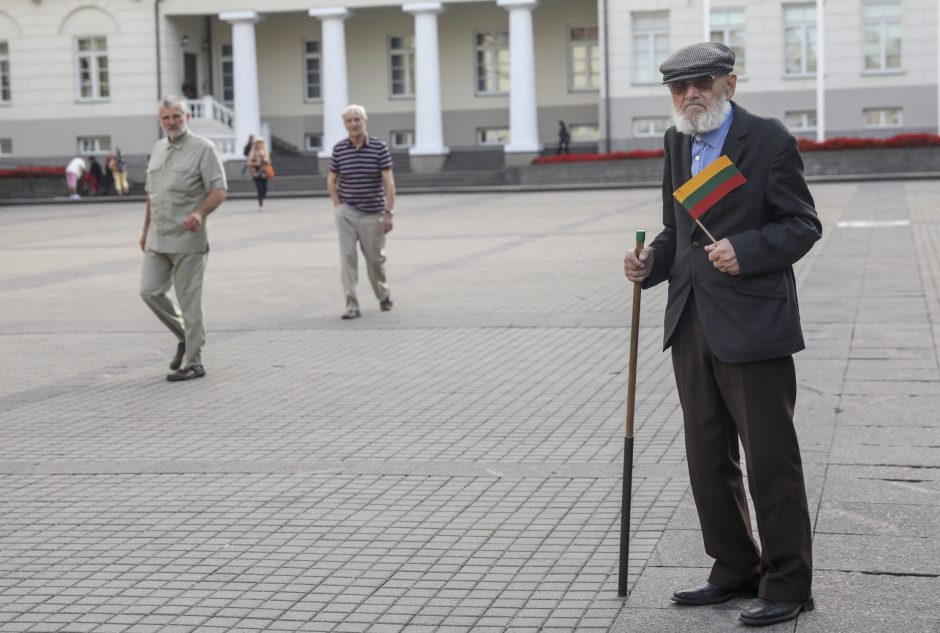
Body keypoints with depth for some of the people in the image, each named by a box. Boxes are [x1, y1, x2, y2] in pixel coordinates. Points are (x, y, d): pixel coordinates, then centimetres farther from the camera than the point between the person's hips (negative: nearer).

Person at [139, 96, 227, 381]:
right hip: (157, 240, 7)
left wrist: (200, 213, -29)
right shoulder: (157, 149, 14)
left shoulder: (203, 148, -6)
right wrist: (146, 229, 21)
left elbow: (219, 189, -12)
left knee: (189, 302, -2)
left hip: (187, 240, -7)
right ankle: (185, 336, 24)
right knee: (150, 291, 3)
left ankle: (193, 363, 6)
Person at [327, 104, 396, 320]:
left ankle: (384, 296, 34)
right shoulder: (339, 149, 0)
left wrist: (388, 213, -14)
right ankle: (352, 306, -9)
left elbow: (389, 182, -8)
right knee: (347, 257, -10)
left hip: (372, 213, -1)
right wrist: (338, 207, 0)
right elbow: (331, 180, 11)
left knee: (375, 259, 8)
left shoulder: (379, 148, -6)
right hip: (347, 211, 1)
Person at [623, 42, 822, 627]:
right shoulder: (677, 141, 13)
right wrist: (652, 262, 1)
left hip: (753, 326, -7)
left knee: (771, 461, 0)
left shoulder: (769, 140, -8)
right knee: (709, 461, 13)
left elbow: (803, 224, -8)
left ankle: (788, 586, 10)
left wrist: (745, 250, -22)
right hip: (693, 324, 7)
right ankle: (735, 572, 27)